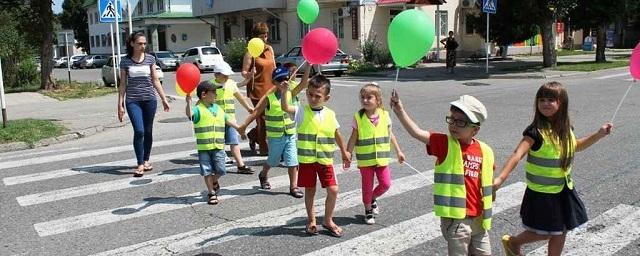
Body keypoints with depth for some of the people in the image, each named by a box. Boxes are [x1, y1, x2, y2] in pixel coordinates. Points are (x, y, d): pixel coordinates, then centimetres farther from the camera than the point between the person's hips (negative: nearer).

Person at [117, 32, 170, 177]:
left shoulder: (150, 59, 6)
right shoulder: (125, 61, 2)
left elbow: (155, 81, 10)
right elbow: (123, 84, 5)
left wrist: (164, 99, 7)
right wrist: (120, 105, 2)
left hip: (150, 99, 2)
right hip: (133, 100, -2)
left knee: (148, 131, 8)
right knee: (139, 131, -12)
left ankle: (146, 160, 24)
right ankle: (140, 165, -6)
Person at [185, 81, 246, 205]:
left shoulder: (218, 109, 12)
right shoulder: (198, 109, -7)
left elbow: (228, 120, 22)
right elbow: (189, 113, -28)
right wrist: (188, 102, -44)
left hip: (218, 146, 4)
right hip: (204, 148, -4)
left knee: (220, 170, 1)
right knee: (207, 171, 3)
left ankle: (215, 182, 33)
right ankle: (211, 193, 17)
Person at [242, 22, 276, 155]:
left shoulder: (270, 49, 12)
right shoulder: (251, 52, -7)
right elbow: (244, 71, -9)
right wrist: (249, 74, -30)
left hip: (270, 88, 6)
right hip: (257, 89, -6)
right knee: (262, 119, -3)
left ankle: (253, 135, 30)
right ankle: (264, 148, 10)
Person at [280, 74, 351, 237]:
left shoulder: (330, 114, 1)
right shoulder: (301, 111, -7)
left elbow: (337, 135, 15)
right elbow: (285, 108, -25)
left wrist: (344, 152, 22)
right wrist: (284, 93, -42)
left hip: (325, 159, 2)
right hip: (306, 160, -2)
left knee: (333, 190, -1)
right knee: (310, 190, 11)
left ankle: (328, 221, 20)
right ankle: (311, 221, 28)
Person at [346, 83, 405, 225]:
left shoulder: (384, 115, -4)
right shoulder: (358, 117, -10)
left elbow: (390, 135, 7)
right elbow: (353, 138, -6)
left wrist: (398, 151, 10)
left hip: (381, 157, 2)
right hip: (365, 159, -2)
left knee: (385, 183, 2)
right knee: (367, 186, 7)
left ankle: (372, 198, 32)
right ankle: (368, 211, 28)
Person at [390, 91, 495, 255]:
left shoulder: (485, 151, -2)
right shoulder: (445, 143, -11)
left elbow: (487, 183, 12)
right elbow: (418, 133, -26)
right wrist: (400, 111, -41)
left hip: (478, 219, 4)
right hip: (456, 219, -4)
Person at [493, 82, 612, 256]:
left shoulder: (565, 128, -1)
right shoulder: (536, 131, -21)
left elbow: (576, 146, 21)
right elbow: (517, 155, -33)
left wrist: (599, 135, 11)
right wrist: (501, 178, -45)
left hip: (564, 189, 6)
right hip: (542, 193, -6)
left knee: (560, 232, 15)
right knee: (544, 233, 5)